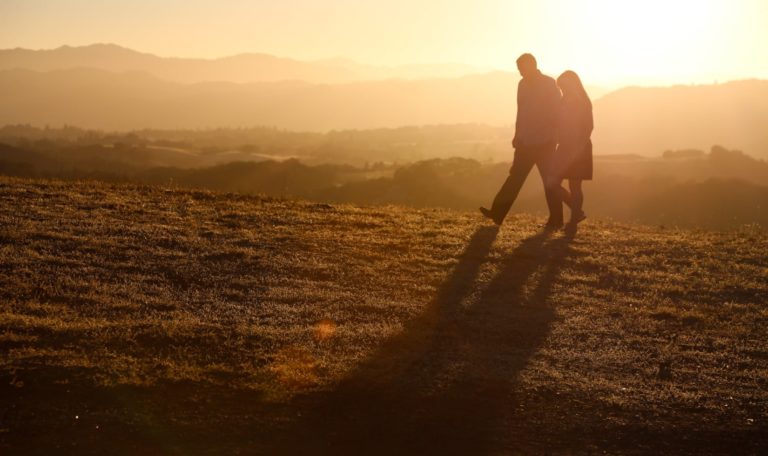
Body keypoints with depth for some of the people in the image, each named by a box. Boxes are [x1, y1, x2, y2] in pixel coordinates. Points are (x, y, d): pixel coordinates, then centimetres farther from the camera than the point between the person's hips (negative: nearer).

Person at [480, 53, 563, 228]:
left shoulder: (549, 84, -8)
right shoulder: (523, 84, 10)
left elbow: (557, 112, -10)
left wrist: (554, 136, -16)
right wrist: (518, 135, 14)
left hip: (544, 142, -6)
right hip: (526, 142, 6)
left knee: (549, 180, -1)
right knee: (515, 176, 4)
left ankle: (556, 220, 6)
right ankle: (497, 213, 2)